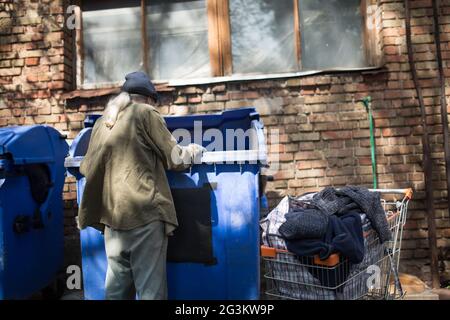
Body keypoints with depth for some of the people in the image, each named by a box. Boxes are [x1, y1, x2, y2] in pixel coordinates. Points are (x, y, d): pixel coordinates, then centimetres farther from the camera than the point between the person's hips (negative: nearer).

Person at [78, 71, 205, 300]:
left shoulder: (101, 123, 17)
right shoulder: (145, 113, 1)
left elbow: (87, 168, 23)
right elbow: (174, 158, 0)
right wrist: (192, 152, 20)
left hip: (112, 215, 6)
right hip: (144, 212, -6)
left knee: (116, 288, 13)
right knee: (150, 288, 0)